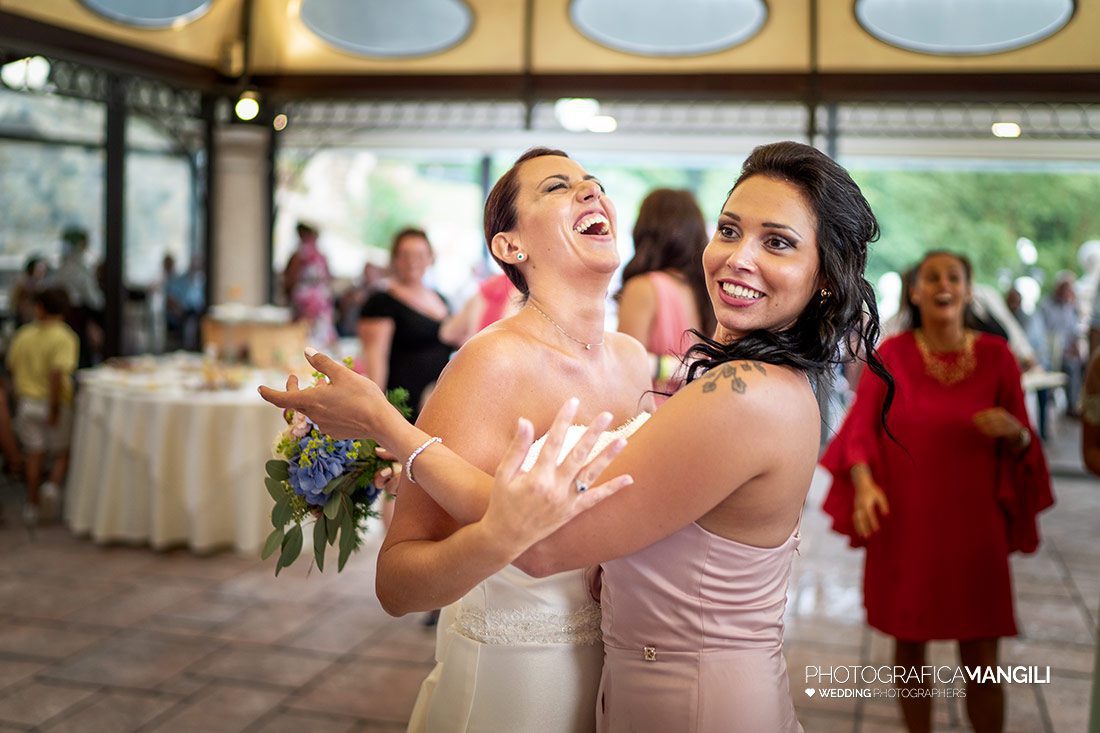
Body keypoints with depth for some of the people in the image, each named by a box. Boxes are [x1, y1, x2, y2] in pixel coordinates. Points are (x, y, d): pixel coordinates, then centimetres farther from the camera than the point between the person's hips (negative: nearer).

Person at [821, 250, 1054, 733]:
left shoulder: (996, 356, 0)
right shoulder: (891, 353, -1)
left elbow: (1023, 444, 4)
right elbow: (860, 428, -4)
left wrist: (1013, 431, -19)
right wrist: (865, 483, -22)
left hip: (972, 528, 0)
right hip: (904, 526, 0)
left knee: (981, 661, 2)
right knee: (909, 643, 10)